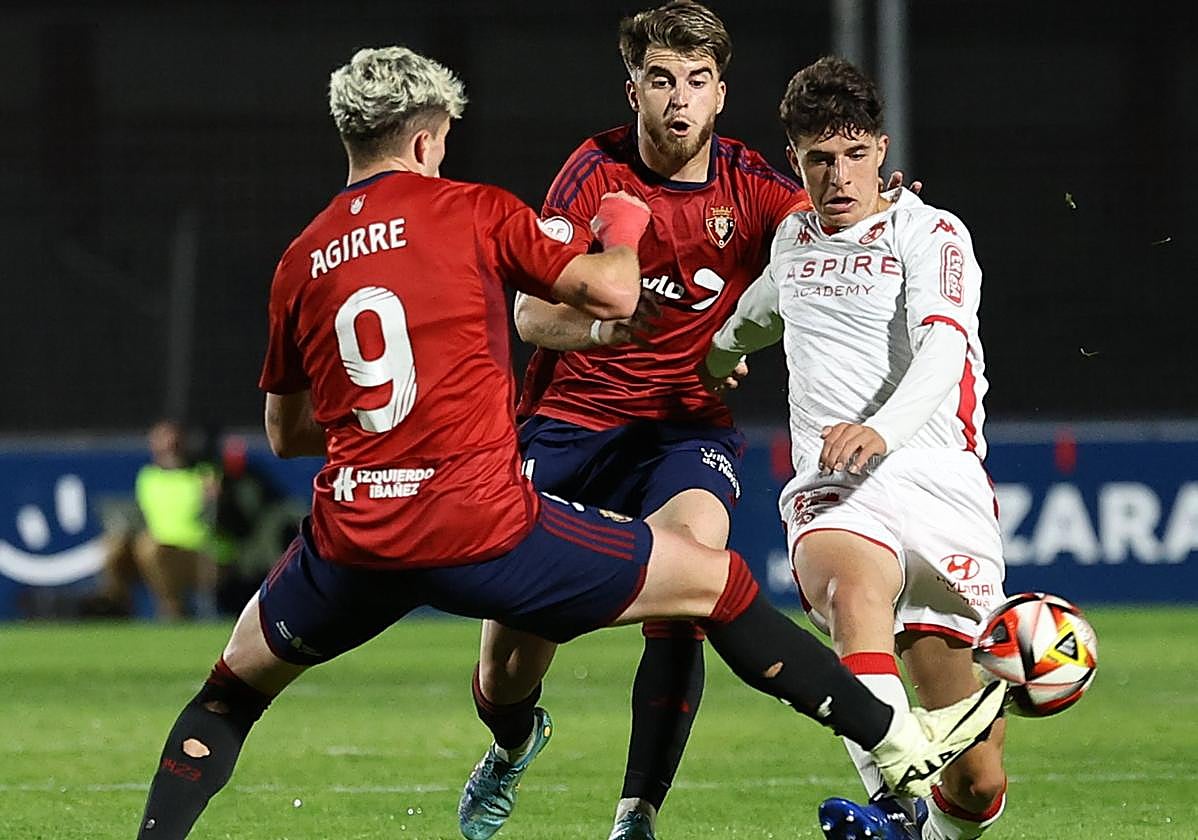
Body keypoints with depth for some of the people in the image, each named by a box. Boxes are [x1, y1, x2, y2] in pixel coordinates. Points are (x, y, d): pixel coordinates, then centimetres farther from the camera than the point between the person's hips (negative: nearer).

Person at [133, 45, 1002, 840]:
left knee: (235, 686, 26)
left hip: (352, 544, 3)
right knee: (717, 583, 11)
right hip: (482, 528, -3)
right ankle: (899, 741, 14)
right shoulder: (474, 211, 1)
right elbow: (612, 293, 0)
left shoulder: (301, 261, 11)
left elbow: (286, 434, 19)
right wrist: (623, 227, 21)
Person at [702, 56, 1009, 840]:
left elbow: (943, 350, -18)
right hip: (832, 492, 2)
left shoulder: (931, 233, 0)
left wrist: (883, 430, -37)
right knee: (852, 586, -39)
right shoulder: (792, 237, 17)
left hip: (943, 485, -2)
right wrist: (710, 356, 60)